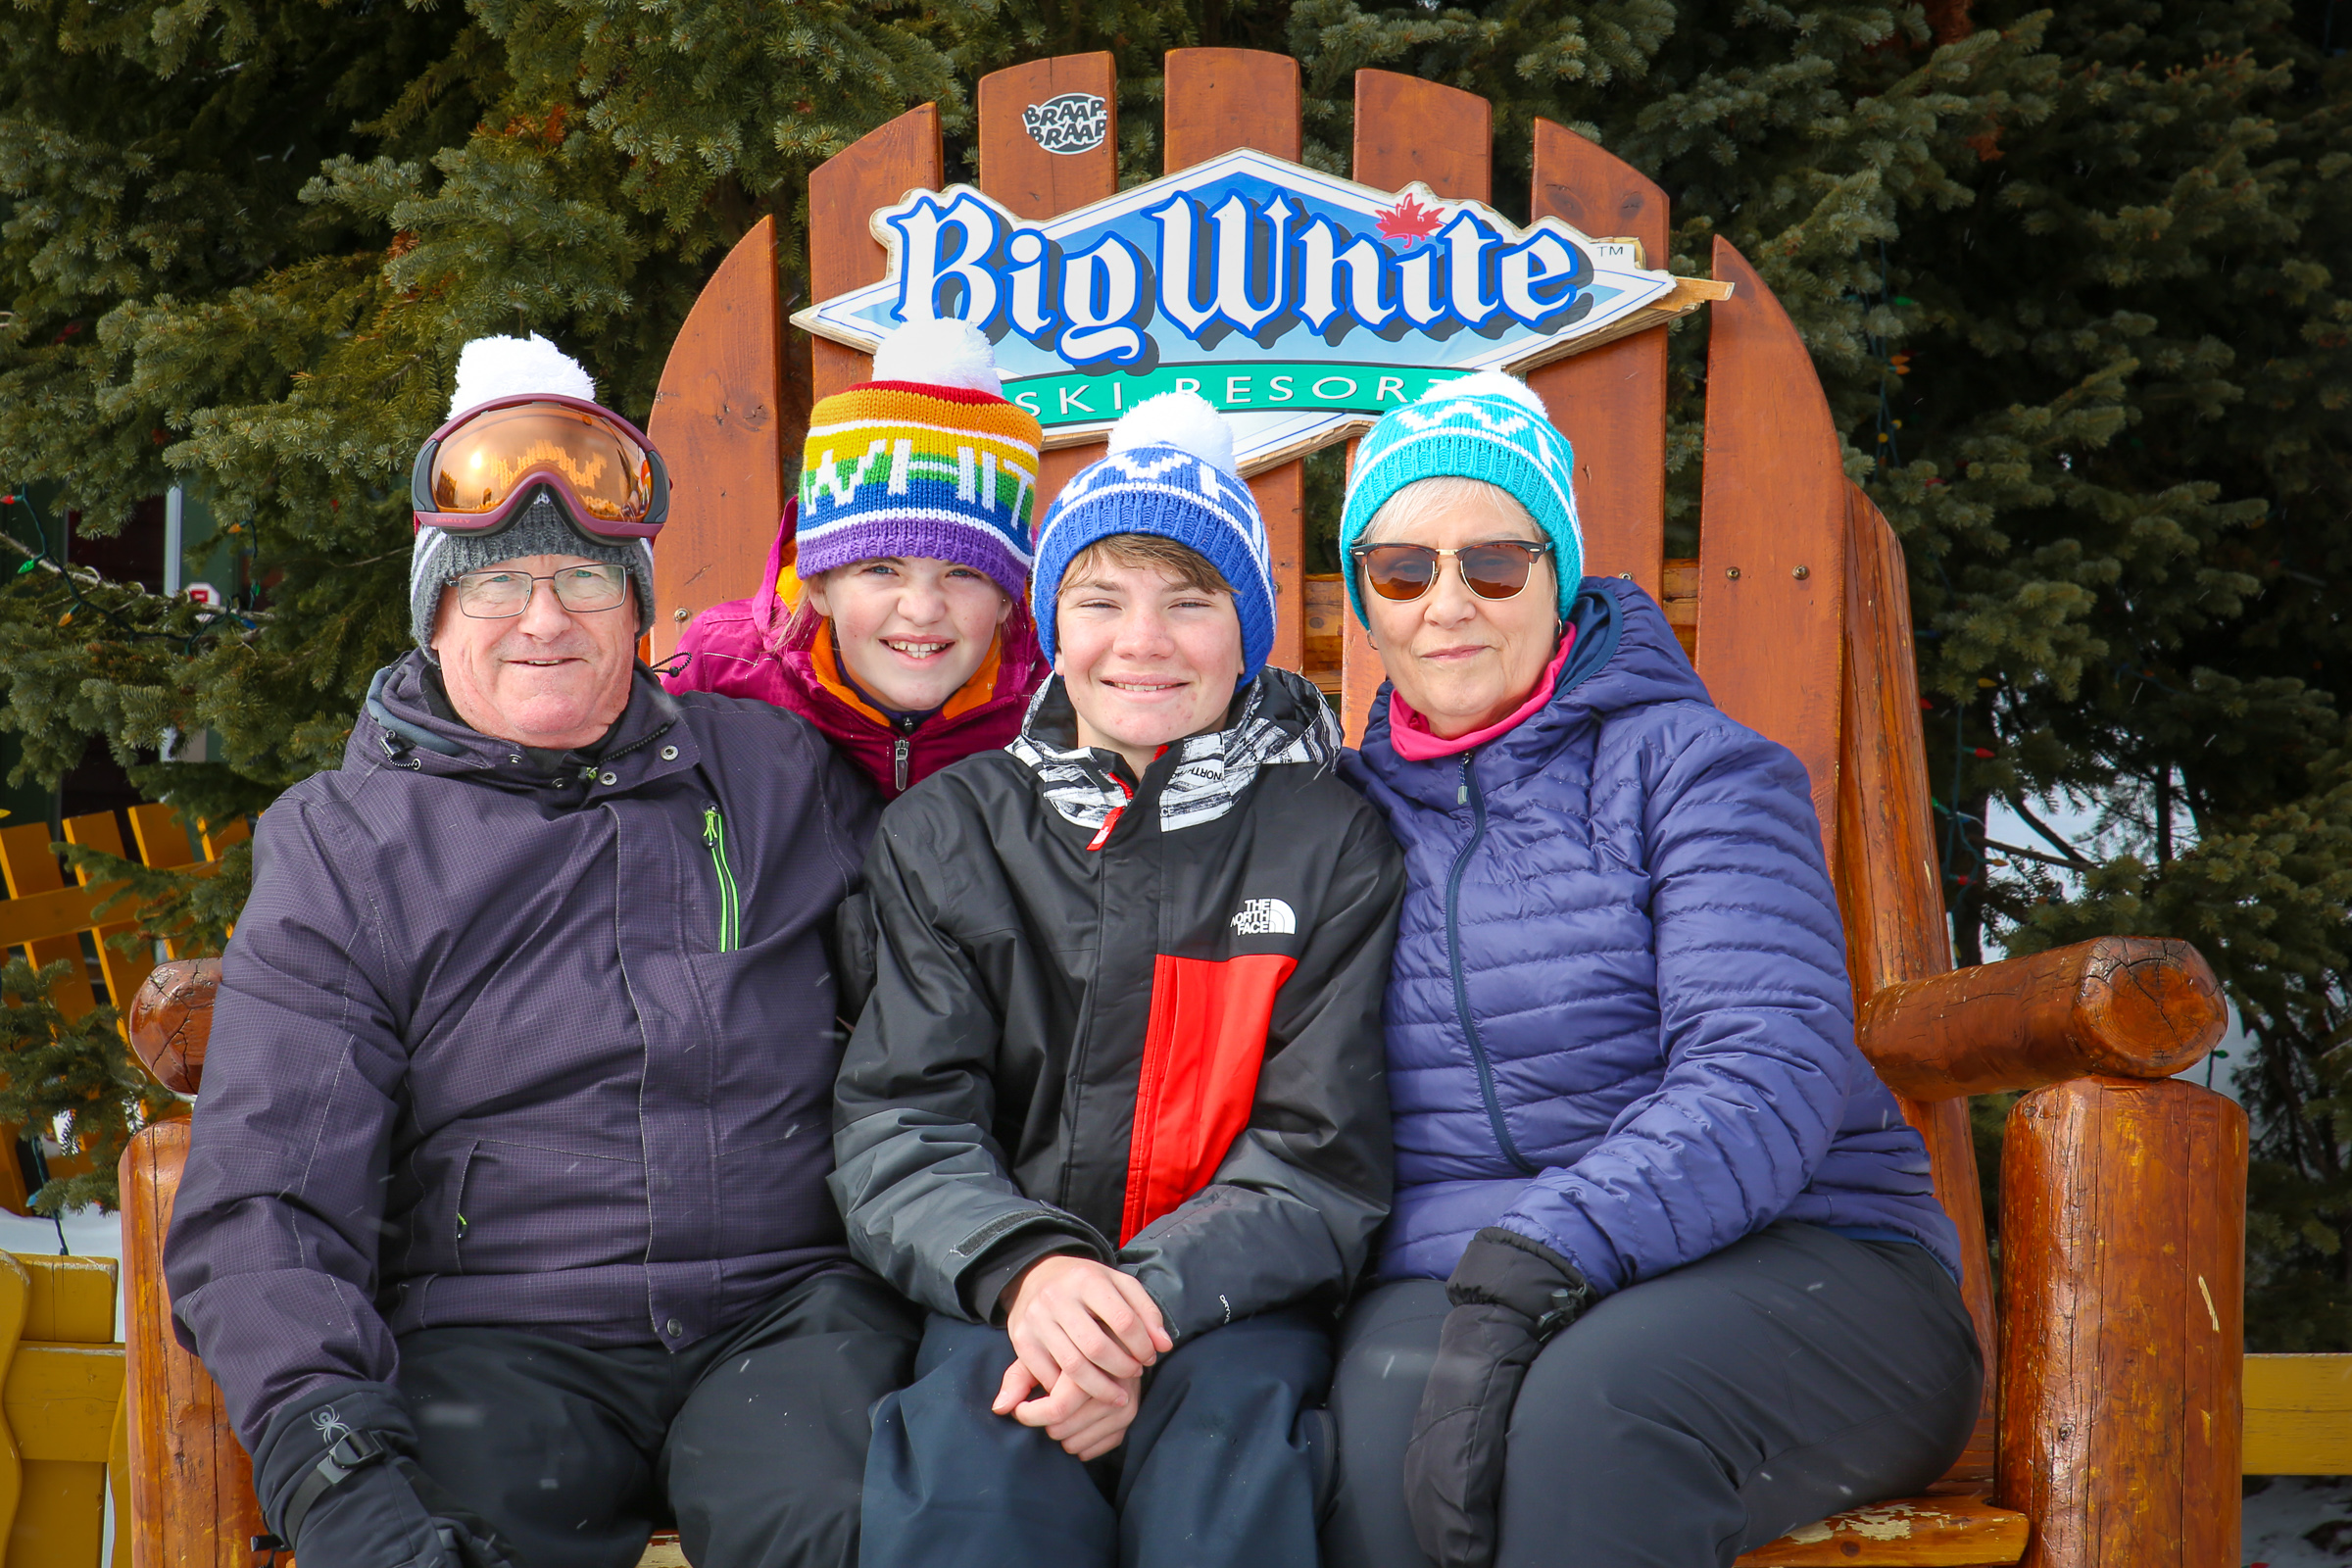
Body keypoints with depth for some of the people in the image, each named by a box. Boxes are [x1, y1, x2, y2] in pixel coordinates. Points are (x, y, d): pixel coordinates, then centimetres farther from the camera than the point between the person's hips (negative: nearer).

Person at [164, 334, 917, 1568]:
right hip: (498, 1339, 0)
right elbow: (263, 1203, 2)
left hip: (787, 1309, 1)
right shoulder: (333, 851, 10)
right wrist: (335, 1469, -15)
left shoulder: (775, 770, 15)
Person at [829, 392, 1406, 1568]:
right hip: (1000, 1295, 1)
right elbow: (898, 1123, 3)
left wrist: (1154, 1306, -18)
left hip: (1234, 1298, 0)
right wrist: (1025, 1267, -19)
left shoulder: (1331, 842, 7)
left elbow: (1320, 1157, 1)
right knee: (970, 1441, -32)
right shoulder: (946, 834, 11)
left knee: (1225, 1416, -33)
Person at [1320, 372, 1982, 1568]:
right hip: (1446, 1271, 3)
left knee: (1591, 1399, -37)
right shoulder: (1356, 811, 18)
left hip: (1784, 1255, -2)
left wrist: (1540, 1261, -26)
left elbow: (1771, 1076, -12)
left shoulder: (1690, 765, 3)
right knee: (1384, 1406, -34)